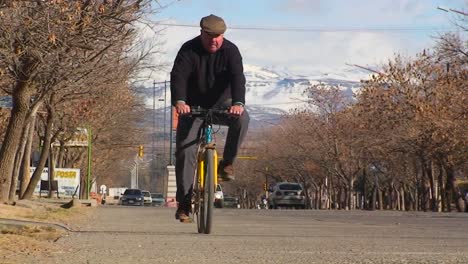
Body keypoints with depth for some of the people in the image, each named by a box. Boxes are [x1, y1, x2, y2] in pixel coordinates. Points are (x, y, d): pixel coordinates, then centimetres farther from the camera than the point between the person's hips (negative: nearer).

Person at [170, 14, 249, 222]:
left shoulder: (230, 51, -11)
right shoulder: (189, 50, -14)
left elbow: (237, 77, -25)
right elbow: (178, 76, -28)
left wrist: (238, 103, -45)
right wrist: (179, 101, -47)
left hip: (220, 104, 1)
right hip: (193, 107, -1)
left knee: (242, 118, -31)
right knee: (185, 152, -12)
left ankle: (227, 163, -15)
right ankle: (183, 203, -5)